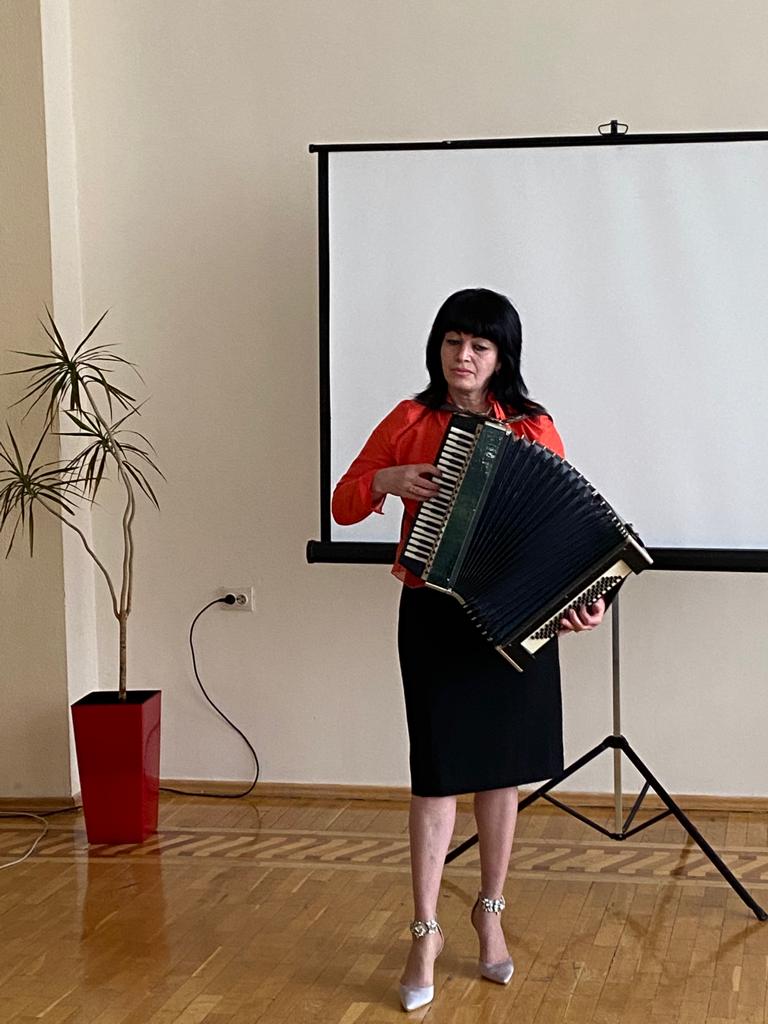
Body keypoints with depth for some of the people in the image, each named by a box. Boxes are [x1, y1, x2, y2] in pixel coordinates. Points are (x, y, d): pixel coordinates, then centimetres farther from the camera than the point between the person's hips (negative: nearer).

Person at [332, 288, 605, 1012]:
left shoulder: (532, 427, -1)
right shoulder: (410, 421, 1)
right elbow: (343, 505, 5)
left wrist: (581, 600, -21)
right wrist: (387, 481, -16)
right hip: (434, 618, 0)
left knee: (501, 771, 11)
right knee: (437, 775, -1)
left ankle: (490, 912, 29)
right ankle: (425, 934, 10)